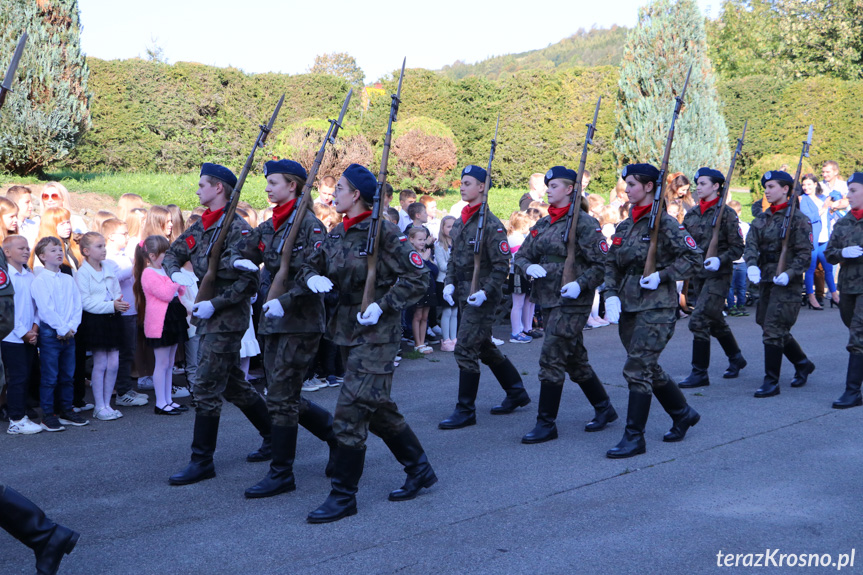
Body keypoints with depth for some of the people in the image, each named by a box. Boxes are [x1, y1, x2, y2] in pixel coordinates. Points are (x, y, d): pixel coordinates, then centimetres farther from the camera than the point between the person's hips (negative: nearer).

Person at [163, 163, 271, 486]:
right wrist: (175, 273, -3)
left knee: (206, 388, -6)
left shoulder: (237, 228, -15)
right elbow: (172, 253, 19)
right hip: (207, 318, 9)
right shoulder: (201, 227, 11)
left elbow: (249, 281, -20)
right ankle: (274, 436, 30)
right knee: (233, 385, 17)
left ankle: (202, 461, 3)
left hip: (226, 319, -9)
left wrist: (215, 304, -23)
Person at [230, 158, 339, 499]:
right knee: (284, 398, 12)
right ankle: (337, 434, 31)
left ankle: (281, 473, 5)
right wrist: (241, 261, -6)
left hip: (300, 321, -8)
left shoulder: (309, 225, -12)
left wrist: (285, 301, -27)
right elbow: (241, 252, 18)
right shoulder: (268, 227, 12)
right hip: (274, 320, 8)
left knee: (281, 397, -6)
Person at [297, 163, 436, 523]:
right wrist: (312, 278, -8)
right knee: (378, 408, 17)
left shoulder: (383, 232, -13)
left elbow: (417, 278, -13)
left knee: (350, 412, -8)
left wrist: (382, 306, -20)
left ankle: (344, 496, 3)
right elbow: (311, 265, 16)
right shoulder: (337, 234, 9)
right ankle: (420, 469, 34)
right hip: (347, 331, 8)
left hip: (376, 333, -8)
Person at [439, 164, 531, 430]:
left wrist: (485, 292, -22)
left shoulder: (491, 224, -13)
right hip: (464, 295, 9)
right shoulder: (459, 222, 11)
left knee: (465, 350, -9)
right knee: (484, 347, 18)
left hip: (482, 297, -9)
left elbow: (502, 265, -14)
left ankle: (466, 410, 0)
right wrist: (449, 283, 3)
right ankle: (517, 392, 33)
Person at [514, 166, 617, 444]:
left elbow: (603, 264, -11)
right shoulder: (543, 224, 12)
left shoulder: (584, 223, -10)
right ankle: (604, 409, 31)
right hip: (548, 299, 8)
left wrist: (581, 284, -24)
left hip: (572, 301, -8)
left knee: (551, 360, -9)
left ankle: (546, 424, -1)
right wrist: (529, 266, -8)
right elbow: (521, 255, 14)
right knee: (574, 359, 16)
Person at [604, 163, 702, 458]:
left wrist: (662, 275, -17)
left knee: (637, 369, -10)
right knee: (649, 369, 16)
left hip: (656, 308, -8)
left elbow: (693, 258, -10)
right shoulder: (625, 226, 11)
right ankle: (683, 414, 37)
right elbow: (611, 264, 13)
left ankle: (634, 437, -2)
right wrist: (611, 295, -1)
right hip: (628, 306, 8)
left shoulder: (664, 223, -10)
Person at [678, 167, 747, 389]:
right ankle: (736, 358, 39)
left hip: (718, 275, -7)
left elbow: (737, 247, -7)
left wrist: (720, 259, -23)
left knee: (699, 321, -13)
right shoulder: (691, 214, 9)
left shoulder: (726, 213, -8)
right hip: (697, 274, 7)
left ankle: (699, 373, -6)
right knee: (715, 321, 18)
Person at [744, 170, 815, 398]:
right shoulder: (761, 219, 12)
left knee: (773, 330, -11)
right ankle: (803, 364, 38)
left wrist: (789, 273, -24)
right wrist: (751, 265, -18)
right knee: (778, 330, 16)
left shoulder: (797, 219, -7)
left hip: (787, 283, -7)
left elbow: (804, 253, -10)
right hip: (765, 280, 7)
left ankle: (771, 382, -4)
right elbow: (751, 245, 2)